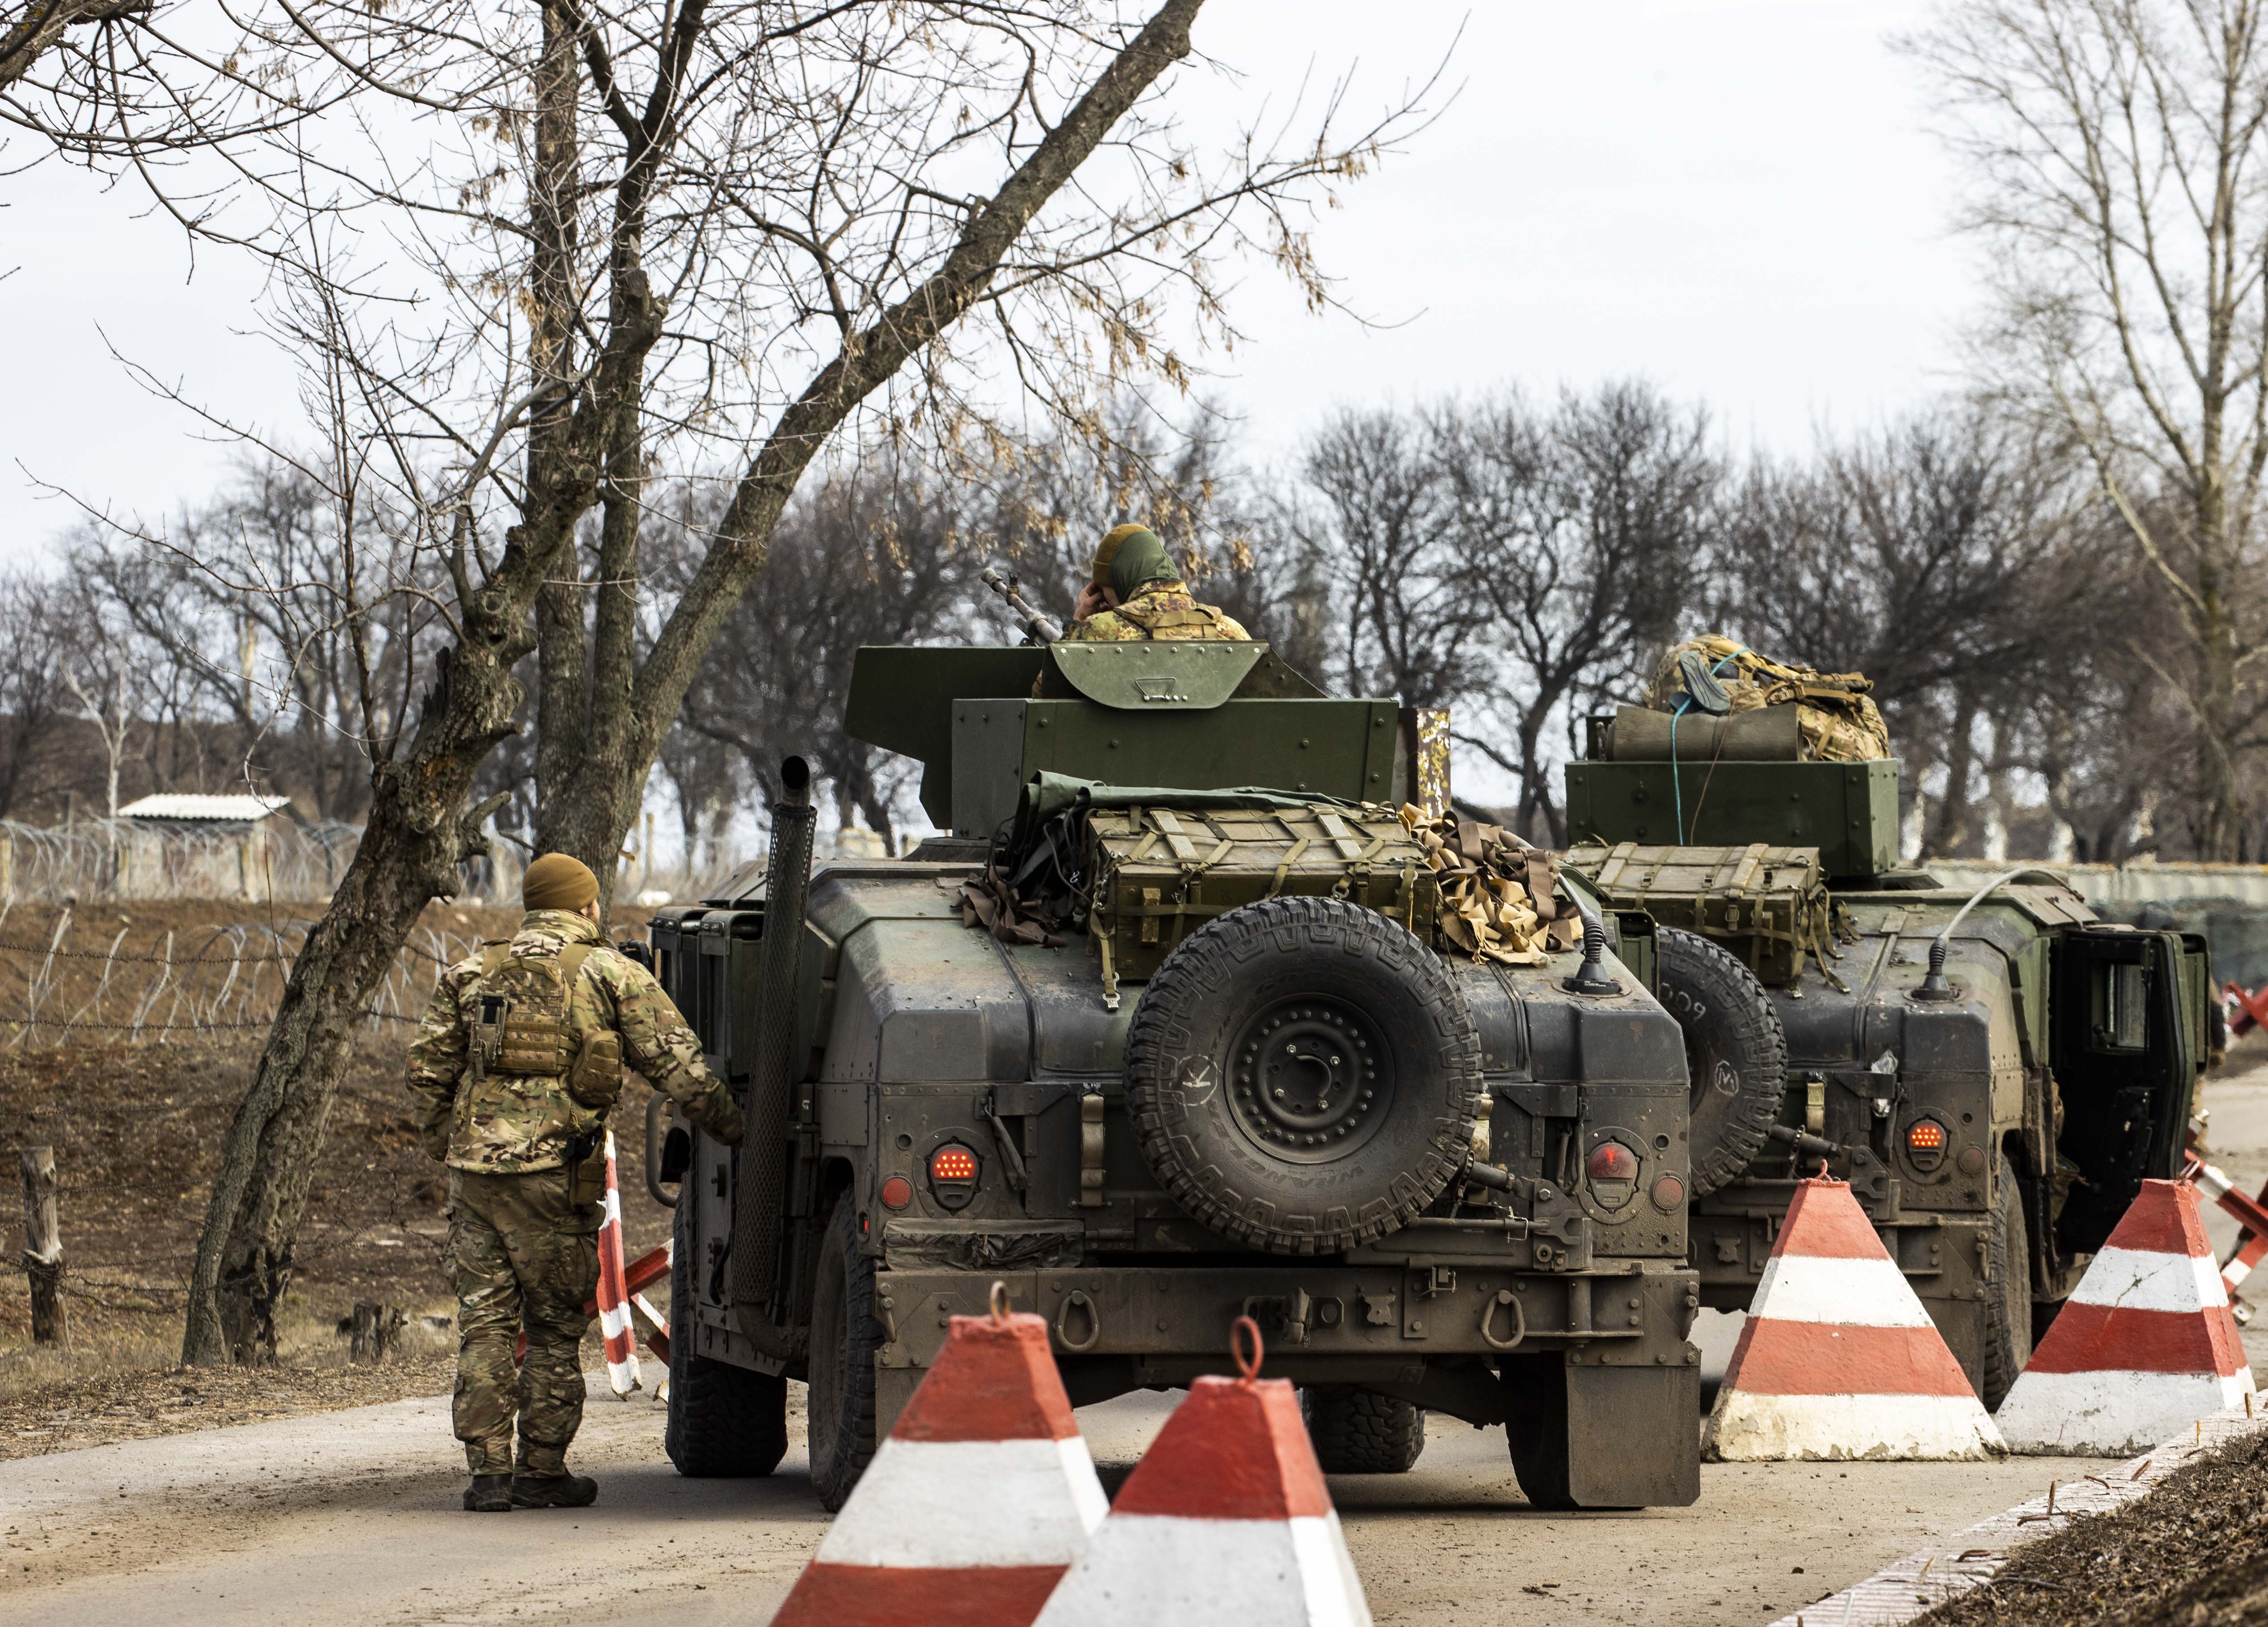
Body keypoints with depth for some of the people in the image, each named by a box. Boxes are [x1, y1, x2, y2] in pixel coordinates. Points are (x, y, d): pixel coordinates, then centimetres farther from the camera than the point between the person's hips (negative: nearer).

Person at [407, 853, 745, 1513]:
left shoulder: (472, 974, 14)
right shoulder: (611, 973, 3)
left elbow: (428, 1068, 13)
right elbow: (676, 1062, 1)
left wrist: (444, 1147, 25)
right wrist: (733, 1128, 10)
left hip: (476, 1164, 3)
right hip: (554, 1171, -3)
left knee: (484, 1322, 7)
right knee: (555, 1326, 6)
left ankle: (489, 1470, 3)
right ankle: (542, 1471, 8)